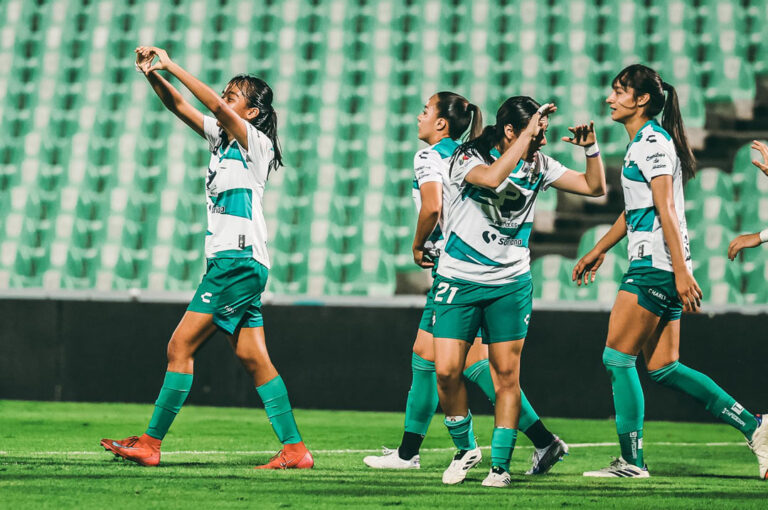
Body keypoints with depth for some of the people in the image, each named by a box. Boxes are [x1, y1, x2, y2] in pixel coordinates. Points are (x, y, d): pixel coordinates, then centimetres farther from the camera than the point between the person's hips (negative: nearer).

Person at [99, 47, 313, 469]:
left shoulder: (255, 142, -7)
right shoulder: (221, 138, 16)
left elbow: (216, 105, -22)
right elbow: (180, 106, 13)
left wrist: (171, 66, -19)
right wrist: (152, 74, -3)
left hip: (239, 260, -9)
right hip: (228, 263, 9)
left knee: (181, 345, -10)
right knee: (254, 359, 5)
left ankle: (151, 442, -9)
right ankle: (295, 450, 3)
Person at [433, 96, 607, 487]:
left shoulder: (538, 165, 2)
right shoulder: (467, 157, -12)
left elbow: (594, 187, 8)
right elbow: (493, 177, -36)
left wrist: (591, 148, -8)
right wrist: (527, 136, -32)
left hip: (511, 284, 3)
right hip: (459, 279, -3)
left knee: (506, 374, -2)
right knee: (446, 371, -9)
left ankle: (500, 464, 5)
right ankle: (466, 448, 13)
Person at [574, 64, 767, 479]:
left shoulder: (652, 141, -12)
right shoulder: (643, 142, 19)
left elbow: (666, 209, -20)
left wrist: (681, 272, -25)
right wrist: (598, 251, 37)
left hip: (655, 266, -10)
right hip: (663, 269, 10)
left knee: (617, 358, -5)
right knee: (663, 369, 9)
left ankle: (632, 461, -1)